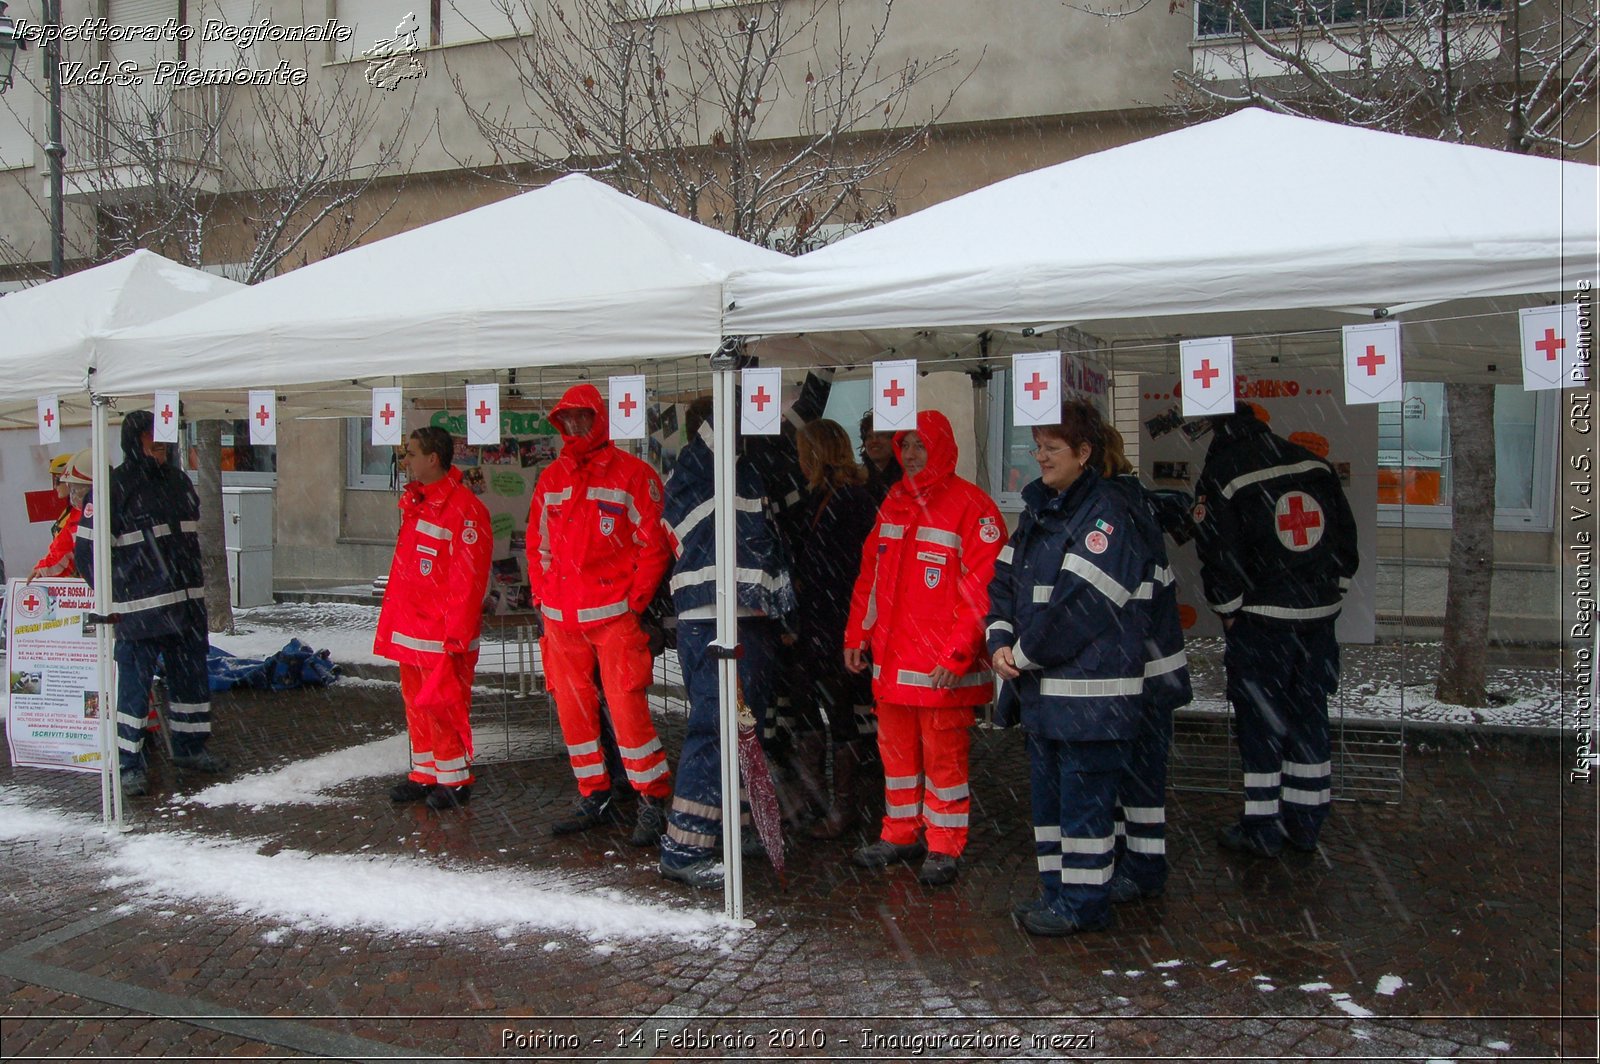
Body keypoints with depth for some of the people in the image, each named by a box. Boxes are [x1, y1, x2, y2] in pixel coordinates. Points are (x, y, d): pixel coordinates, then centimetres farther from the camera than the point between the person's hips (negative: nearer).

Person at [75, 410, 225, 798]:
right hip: (140, 610, -7)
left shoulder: (178, 481, 13)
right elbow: (87, 548, -8)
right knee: (135, 685, -2)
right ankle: (128, 765, 8)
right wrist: (114, 599, -6)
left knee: (192, 677, 15)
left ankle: (189, 747, 29)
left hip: (187, 605, 7)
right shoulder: (112, 489, -9)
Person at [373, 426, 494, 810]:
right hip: (410, 632, 9)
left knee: (443, 707, -2)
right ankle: (425, 774, 26)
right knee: (417, 704, 15)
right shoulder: (415, 502, 14)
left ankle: (454, 780, 11)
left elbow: (468, 578, -19)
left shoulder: (464, 508, -16)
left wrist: (455, 633, -20)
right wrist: (393, 620, 18)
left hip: (443, 636, -9)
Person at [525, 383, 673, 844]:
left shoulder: (632, 474, -2)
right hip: (561, 616, 6)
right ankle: (594, 798, 22)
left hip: (615, 613, -6)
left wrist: (636, 597, -10)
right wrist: (542, 594, 9)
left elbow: (654, 542, -4)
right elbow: (537, 543, 19)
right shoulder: (550, 479, 14)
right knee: (572, 707, 9)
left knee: (626, 705, -10)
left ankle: (654, 801, 2)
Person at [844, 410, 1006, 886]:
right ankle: (900, 835, 29)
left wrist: (958, 652, -19)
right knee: (896, 749, 15)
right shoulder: (893, 503, 13)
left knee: (943, 753, 2)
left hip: (942, 667, -7)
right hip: (890, 659, 7)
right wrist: (857, 633, 13)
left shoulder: (971, 506, -10)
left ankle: (943, 848, 16)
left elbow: (982, 588, -15)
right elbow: (870, 574, 18)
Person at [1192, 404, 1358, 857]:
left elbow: (1219, 555, -12)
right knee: (1309, 713, 14)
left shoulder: (1219, 477, -9)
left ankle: (1262, 827, 9)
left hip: (1261, 618, -5)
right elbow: (1347, 536, 12)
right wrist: (1332, 591, 17)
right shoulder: (1315, 464, 8)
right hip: (1320, 615, 6)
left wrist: (1230, 612, 0)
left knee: (1260, 718, 3)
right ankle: (1305, 821, 24)